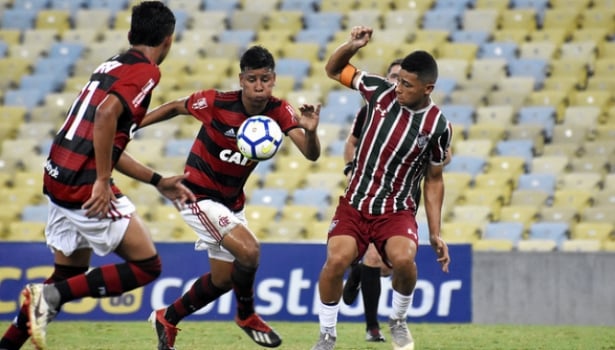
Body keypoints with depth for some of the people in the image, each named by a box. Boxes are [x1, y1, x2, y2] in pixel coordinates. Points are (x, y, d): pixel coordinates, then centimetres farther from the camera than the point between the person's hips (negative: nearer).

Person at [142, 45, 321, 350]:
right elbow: (175, 107, -4)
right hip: (199, 195, -6)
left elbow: (311, 154, -24)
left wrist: (310, 131, -46)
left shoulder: (279, 111, -13)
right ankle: (247, 316, 1)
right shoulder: (216, 103, -23)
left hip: (232, 203, 6)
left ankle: (167, 319, 38)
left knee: (223, 280, 16)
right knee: (248, 251, -25)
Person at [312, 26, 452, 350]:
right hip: (354, 204, 2)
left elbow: (434, 180, 3)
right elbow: (334, 69, 9)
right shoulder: (381, 92, -4)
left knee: (403, 259, -30)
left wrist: (435, 234, 1)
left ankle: (398, 321, 2)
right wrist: (352, 45, -12)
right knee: (336, 259, -23)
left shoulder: (438, 126, -8)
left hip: (398, 210, -1)